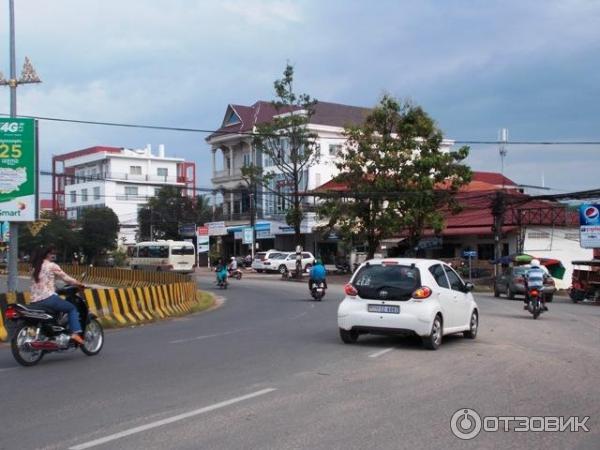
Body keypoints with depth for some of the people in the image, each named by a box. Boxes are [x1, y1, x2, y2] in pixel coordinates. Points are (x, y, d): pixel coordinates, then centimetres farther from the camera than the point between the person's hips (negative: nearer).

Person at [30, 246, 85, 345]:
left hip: (35, 302, 7)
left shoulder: (35, 267, 19)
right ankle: (75, 333, -9)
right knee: (72, 308, 7)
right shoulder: (52, 266, -2)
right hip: (49, 298, -7)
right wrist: (79, 284, 11)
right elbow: (65, 278, -1)